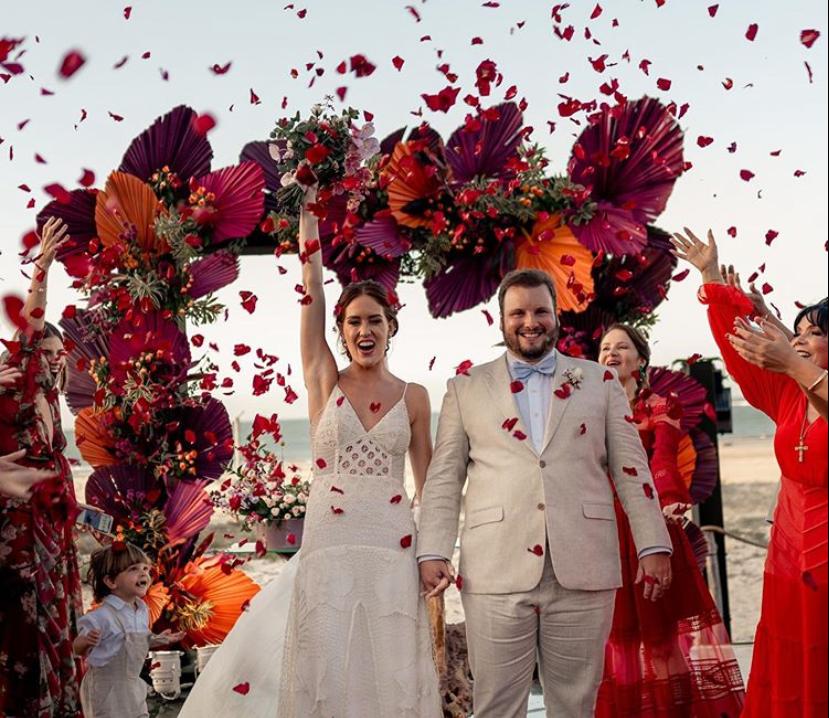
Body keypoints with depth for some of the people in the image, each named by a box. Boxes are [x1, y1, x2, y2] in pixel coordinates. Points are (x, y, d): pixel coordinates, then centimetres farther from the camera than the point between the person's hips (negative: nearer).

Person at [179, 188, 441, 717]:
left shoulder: (413, 397, 7)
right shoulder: (325, 381, 5)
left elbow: (428, 481, 11)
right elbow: (312, 291, -1)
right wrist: (308, 209, -3)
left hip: (394, 548, 1)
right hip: (327, 545, 0)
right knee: (324, 675, 0)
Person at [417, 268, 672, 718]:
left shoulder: (599, 382, 13)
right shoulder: (466, 388, 12)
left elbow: (631, 469, 9)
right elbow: (443, 478, 10)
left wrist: (653, 546, 1)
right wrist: (432, 553, 0)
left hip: (582, 572, 1)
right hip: (496, 572, 0)